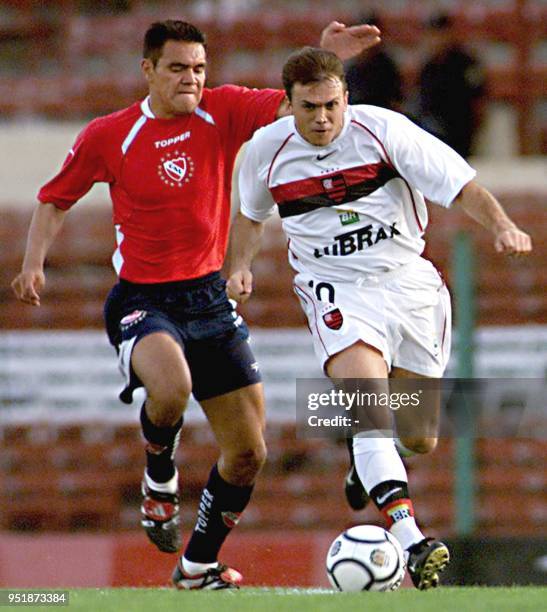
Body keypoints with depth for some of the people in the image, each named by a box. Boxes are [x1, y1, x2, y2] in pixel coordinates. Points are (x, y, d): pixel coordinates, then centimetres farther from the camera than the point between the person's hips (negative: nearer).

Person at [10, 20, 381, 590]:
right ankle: (160, 477, -4)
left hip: (209, 297, 4)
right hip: (141, 302, -4)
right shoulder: (108, 135, -3)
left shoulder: (223, 111, 0)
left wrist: (327, 59, -28)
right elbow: (54, 199, 10)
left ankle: (198, 564, 26)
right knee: (172, 386, -37)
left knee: (248, 454, 4)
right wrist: (33, 263, -5)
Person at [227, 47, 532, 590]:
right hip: (337, 293, -1)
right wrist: (239, 266, 4)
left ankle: (371, 469, 46)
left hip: (409, 283, 1)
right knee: (371, 415, -27)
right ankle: (409, 537, -38)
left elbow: (459, 184, -11)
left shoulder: (383, 130, -10)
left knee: (420, 438, 8)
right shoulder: (266, 149, -2)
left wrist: (501, 225, -27)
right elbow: (250, 213, 20)